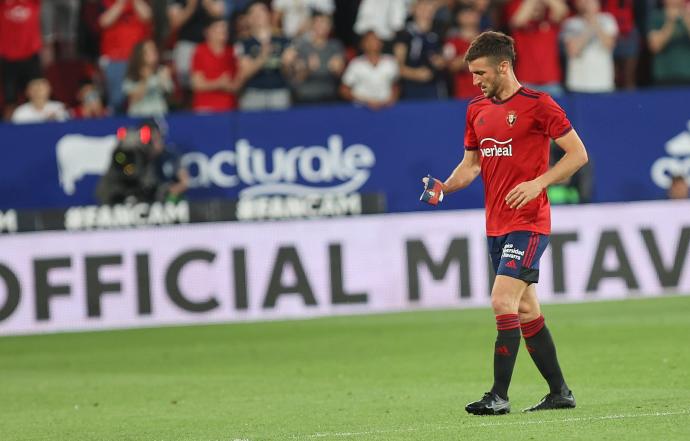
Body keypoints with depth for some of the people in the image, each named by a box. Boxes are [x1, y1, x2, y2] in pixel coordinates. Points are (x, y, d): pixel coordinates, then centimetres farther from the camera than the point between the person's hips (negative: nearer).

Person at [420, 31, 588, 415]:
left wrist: (538, 183, -19)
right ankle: (560, 393, 19)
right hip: (496, 224, 8)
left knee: (503, 301, -17)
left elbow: (578, 154, -8)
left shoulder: (538, 105, -9)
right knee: (526, 311, 11)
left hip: (529, 222, -8)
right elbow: (471, 163, 20)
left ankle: (499, 396, -15)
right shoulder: (477, 110, 12)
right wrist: (446, 187, 0)